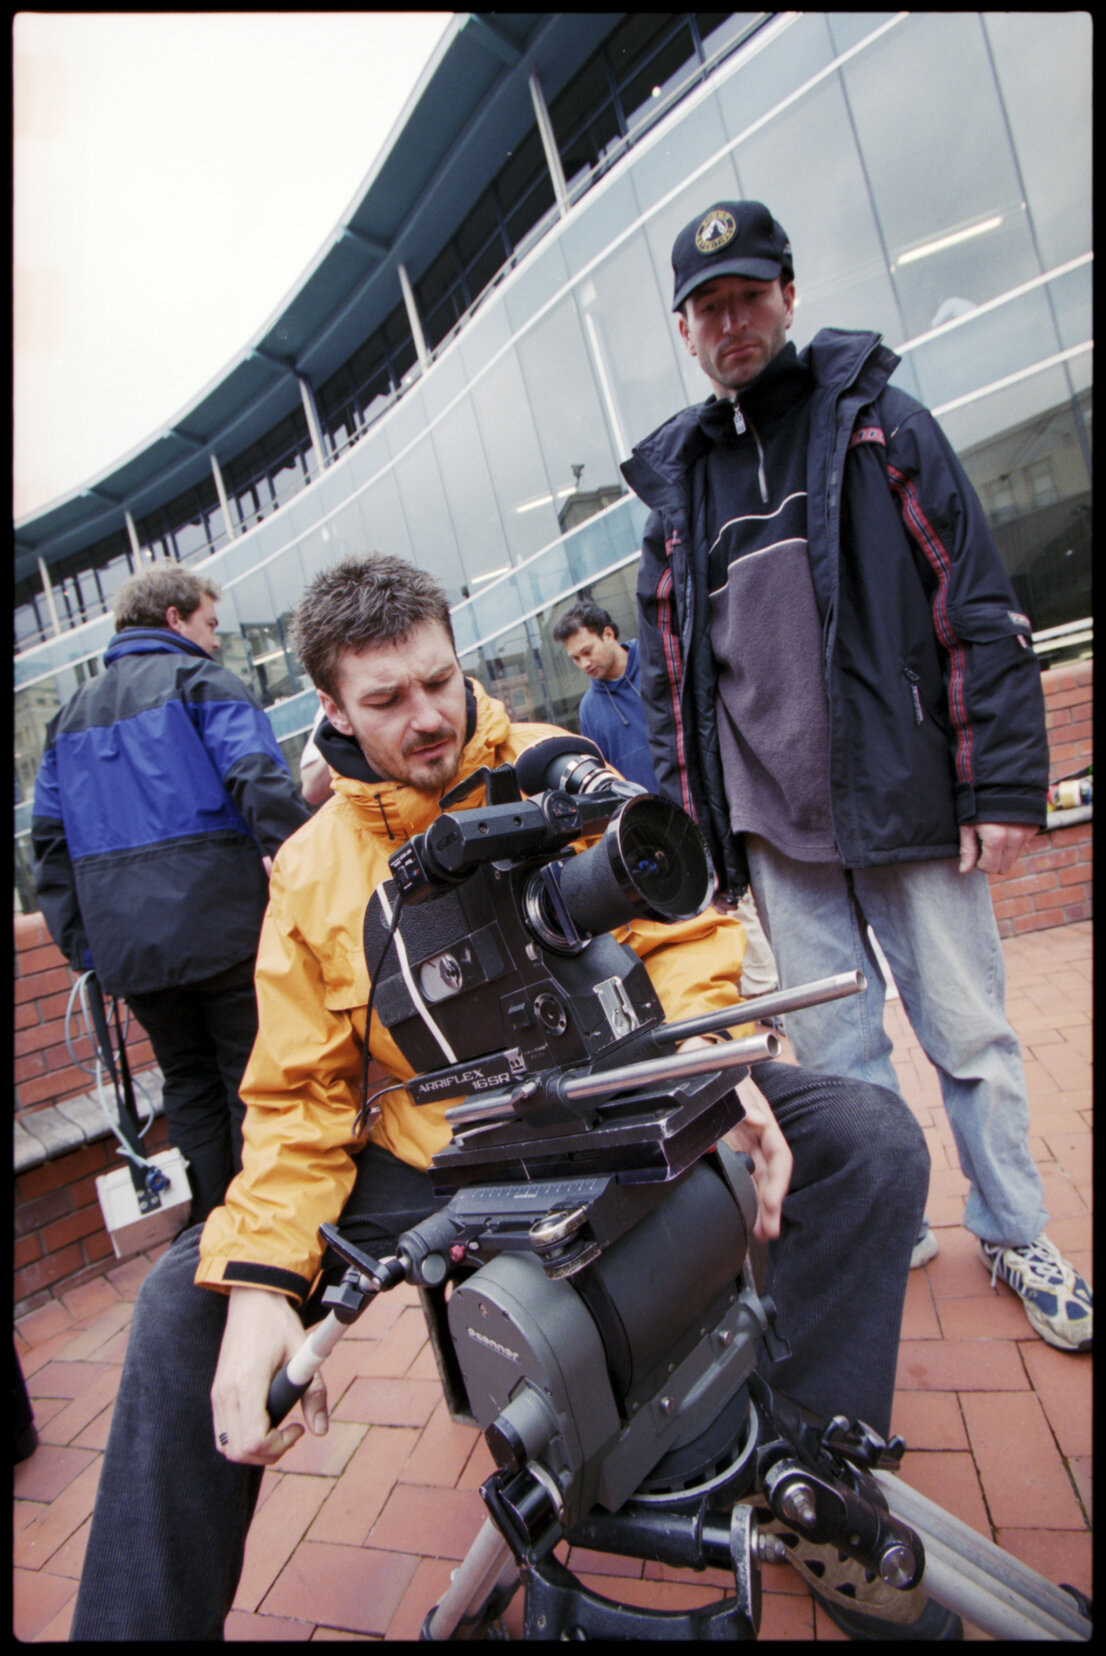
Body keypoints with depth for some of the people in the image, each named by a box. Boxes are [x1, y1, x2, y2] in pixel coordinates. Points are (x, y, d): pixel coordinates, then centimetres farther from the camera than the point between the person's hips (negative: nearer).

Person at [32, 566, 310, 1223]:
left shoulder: (72, 712, 21)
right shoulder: (201, 680, -1)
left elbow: (50, 837, 19)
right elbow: (260, 781, -17)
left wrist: (81, 941, 20)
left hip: (126, 944, 6)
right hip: (220, 926, -6)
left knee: (188, 1082, 16)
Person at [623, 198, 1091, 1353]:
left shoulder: (879, 424, 5)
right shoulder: (675, 485, 13)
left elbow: (980, 612, -2)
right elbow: (665, 675, 12)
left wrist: (1005, 786, -10)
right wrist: (687, 823, 5)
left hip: (907, 804, -2)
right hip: (775, 831, 3)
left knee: (968, 1036, 8)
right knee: (833, 1050, 10)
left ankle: (1015, 1235, 30)